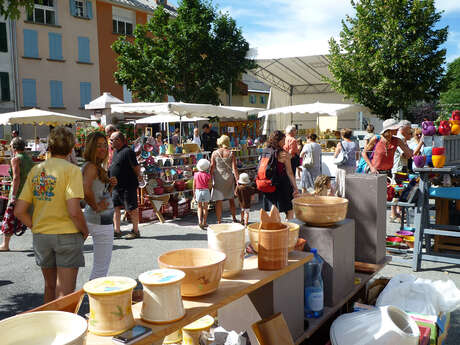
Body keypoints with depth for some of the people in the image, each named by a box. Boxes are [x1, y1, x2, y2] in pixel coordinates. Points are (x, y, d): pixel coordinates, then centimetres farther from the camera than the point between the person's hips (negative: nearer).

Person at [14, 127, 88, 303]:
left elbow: (19, 211, 2)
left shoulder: (35, 170, 5)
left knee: (50, 287, 23)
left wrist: (36, 227, 14)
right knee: (64, 294, 3)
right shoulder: (71, 170, -12)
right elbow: (74, 211, -21)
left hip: (40, 236, 6)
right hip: (67, 235, -5)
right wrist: (84, 231, -5)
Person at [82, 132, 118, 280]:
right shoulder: (91, 166, -15)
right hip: (100, 219, -10)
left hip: (105, 219, 10)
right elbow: (86, 191, -33)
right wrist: (96, 207, -18)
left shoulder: (98, 167, 14)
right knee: (101, 268, -3)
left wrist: (110, 185, 5)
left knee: (99, 266, 20)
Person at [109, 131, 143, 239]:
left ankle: (135, 231, 12)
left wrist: (139, 176, -23)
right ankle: (117, 231, 14)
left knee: (132, 209, 1)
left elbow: (136, 167, -18)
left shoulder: (128, 151, -15)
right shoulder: (116, 151, 14)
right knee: (115, 207, 8)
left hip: (128, 186, -9)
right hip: (116, 186, 9)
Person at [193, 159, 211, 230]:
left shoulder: (196, 175, -3)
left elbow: (194, 185, 2)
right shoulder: (207, 175, -10)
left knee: (199, 207, 13)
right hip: (205, 191, -1)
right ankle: (204, 223, 16)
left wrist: (194, 194, 11)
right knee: (205, 207, 10)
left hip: (198, 191, 2)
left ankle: (199, 221, -5)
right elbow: (209, 186, -8)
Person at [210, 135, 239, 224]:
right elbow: (234, 168, -6)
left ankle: (219, 221, 8)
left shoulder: (214, 153, -3)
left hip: (218, 179, -1)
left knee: (218, 201, 5)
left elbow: (212, 167, -4)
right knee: (231, 199, 18)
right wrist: (237, 180, -3)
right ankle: (234, 217, 29)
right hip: (229, 178, 1)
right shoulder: (231, 153, -4)